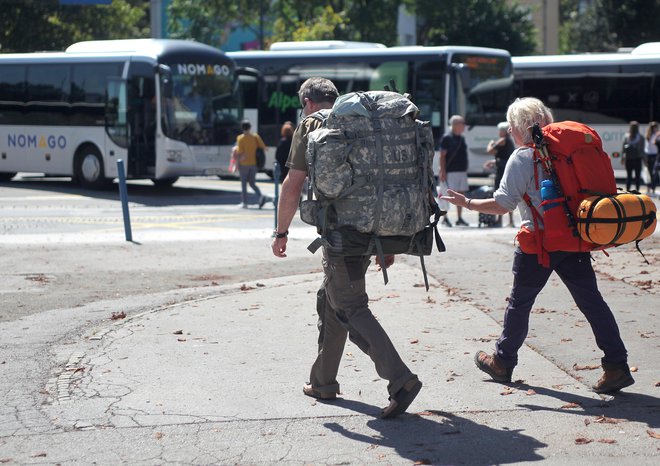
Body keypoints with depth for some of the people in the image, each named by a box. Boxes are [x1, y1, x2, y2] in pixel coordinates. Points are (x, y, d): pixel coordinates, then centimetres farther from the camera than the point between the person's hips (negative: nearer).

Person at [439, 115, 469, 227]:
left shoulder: (461, 138, 15)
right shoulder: (447, 138, -8)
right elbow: (442, 156, -11)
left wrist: (465, 169, 19)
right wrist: (443, 171, -17)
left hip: (462, 171, 7)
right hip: (451, 171, -7)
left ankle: (459, 218, 13)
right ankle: (445, 218, 1)